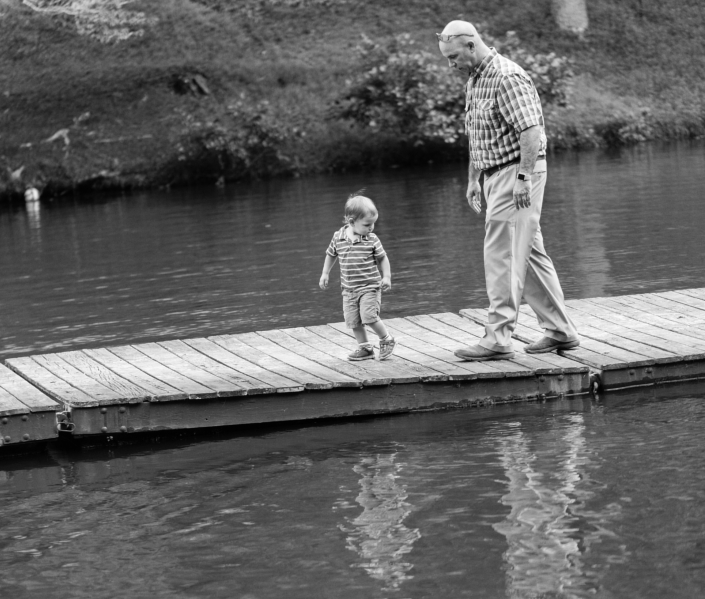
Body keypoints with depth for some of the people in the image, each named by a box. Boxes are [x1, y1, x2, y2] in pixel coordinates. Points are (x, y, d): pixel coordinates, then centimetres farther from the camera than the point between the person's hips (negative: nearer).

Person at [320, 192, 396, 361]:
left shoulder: (372, 240, -10)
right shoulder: (338, 238, -4)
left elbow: (382, 258, 2)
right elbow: (331, 255, 14)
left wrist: (386, 277, -7)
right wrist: (325, 274, 14)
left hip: (370, 287, -4)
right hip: (349, 289, 4)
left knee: (369, 316, -17)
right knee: (353, 321, 6)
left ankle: (387, 339, 6)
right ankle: (365, 348, 21)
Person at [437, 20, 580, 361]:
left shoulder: (507, 78, -17)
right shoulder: (474, 82, 14)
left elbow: (531, 131, -23)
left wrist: (524, 178, -26)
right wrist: (473, 179, 22)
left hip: (517, 172, -10)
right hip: (496, 175, 10)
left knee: (502, 256, -10)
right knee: (529, 254, 12)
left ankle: (498, 339, -10)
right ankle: (560, 331, 18)